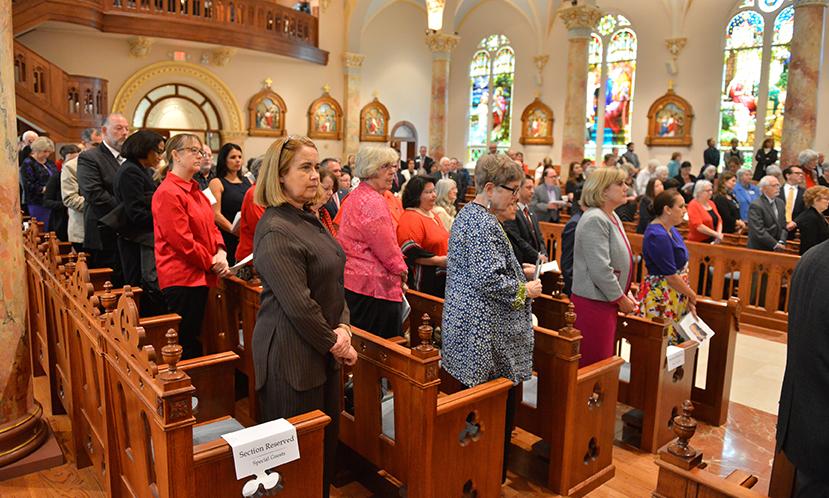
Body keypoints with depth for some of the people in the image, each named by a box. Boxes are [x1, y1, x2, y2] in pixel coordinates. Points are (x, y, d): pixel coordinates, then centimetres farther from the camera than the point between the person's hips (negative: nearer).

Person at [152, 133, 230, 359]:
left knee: (194, 338, 17)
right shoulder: (168, 193, -14)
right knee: (185, 343, -1)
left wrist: (220, 252, -4)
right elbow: (181, 241, -19)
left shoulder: (195, 191, 16)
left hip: (200, 276, 9)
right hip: (181, 278, -9)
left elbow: (211, 226, 14)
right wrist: (212, 263, -12)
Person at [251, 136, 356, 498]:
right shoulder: (275, 231, -19)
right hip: (293, 355, -9)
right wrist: (334, 343, -11)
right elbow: (298, 305, -22)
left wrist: (343, 326, -4)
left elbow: (334, 283, 11)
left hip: (324, 349, 9)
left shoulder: (310, 220, 9)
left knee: (327, 438, 19)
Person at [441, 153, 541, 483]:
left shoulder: (469, 214, 15)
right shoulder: (484, 225, -18)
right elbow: (489, 280, -24)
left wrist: (518, 270, 16)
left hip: (470, 325, 11)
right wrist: (524, 290, -9)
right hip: (487, 333, -11)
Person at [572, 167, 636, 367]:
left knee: (604, 360, 16)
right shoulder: (594, 219, -17)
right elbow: (600, 268, -22)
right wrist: (621, 298, -13)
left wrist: (625, 293, 12)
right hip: (593, 303, -9)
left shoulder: (612, 217, 13)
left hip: (608, 301, 9)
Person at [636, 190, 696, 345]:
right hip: (661, 298, -9)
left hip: (676, 296, 9)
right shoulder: (657, 236, -20)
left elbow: (681, 269, 11)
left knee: (675, 341, 13)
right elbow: (671, 276, -18)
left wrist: (689, 300, 5)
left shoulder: (671, 230, 10)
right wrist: (692, 295, -3)